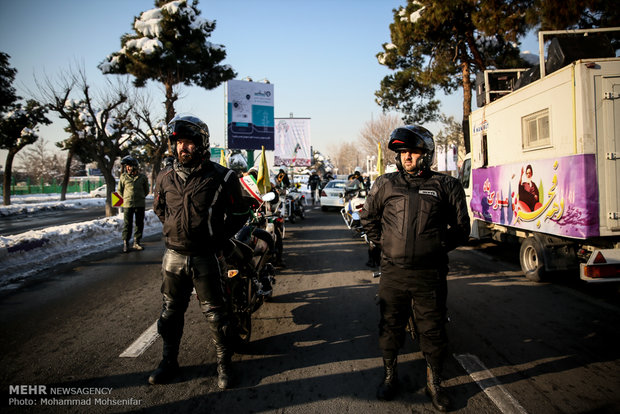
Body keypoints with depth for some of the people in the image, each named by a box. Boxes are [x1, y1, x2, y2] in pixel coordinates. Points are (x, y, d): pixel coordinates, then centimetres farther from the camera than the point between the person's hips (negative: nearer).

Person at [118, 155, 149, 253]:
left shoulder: (142, 177, 1)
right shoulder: (123, 177, 1)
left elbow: (146, 190, 15)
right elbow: (120, 190, 15)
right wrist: (125, 198, 13)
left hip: (140, 204, 1)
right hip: (128, 204, -1)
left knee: (139, 224, 7)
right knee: (127, 224, 0)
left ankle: (136, 242, 18)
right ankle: (125, 243, 8)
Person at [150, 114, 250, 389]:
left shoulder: (221, 177, -8)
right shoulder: (165, 178, 4)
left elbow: (238, 215, 0)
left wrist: (217, 241, -4)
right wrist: (175, 231, 13)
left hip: (206, 257, -4)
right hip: (173, 255, 4)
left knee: (214, 312, 5)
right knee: (171, 310, 14)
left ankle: (224, 363, 21)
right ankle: (169, 361, 32)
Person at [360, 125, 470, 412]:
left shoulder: (445, 186, 2)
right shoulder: (385, 184, 6)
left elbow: (461, 226, 10)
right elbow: (368, 217, 18)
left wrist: (439, 247, 2)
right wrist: (382, 243, 9)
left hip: (430, 272, -1)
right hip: (393, 270, 2)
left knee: (432, 330, 10)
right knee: (390, 326, 13)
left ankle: (434, 383, 29)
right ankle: (390, 375, 34)